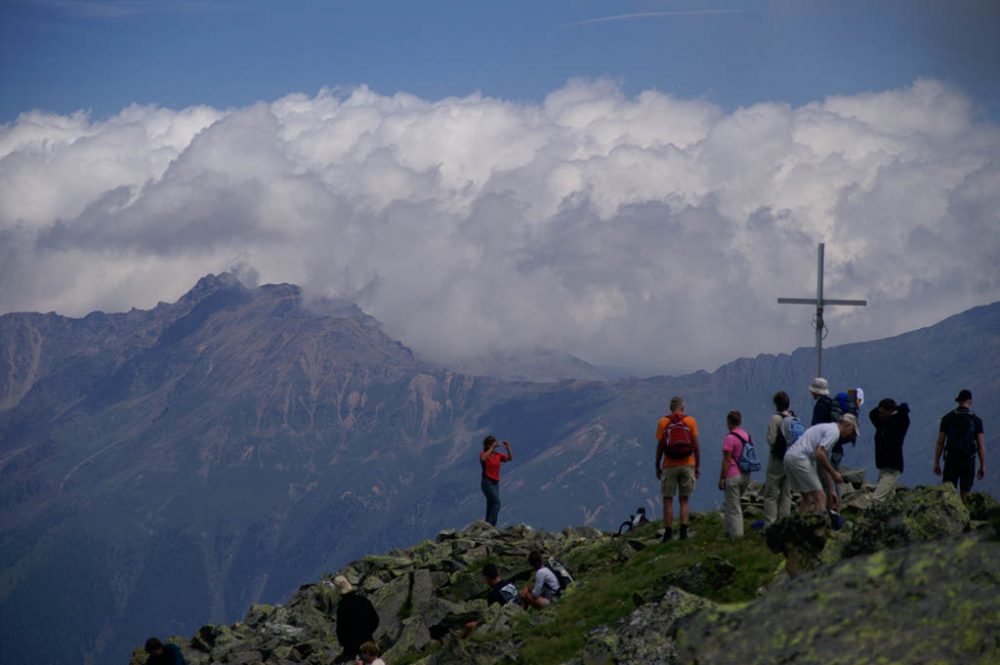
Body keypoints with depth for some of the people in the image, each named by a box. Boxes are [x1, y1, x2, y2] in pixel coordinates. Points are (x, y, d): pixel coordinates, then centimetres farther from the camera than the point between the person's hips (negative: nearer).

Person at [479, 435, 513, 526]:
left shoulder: (498, 455, 8)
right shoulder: (484, 454, -7)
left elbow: (510, 458, 1)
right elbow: (483, 459, -30)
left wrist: (508, 449, -14)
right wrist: (492, 448, -29)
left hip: (496, 483, 7)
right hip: (487, 482, -7)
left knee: (491, 506, 7)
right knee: (496, 503, -20)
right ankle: (491, 525, -24)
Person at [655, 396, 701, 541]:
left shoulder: (663, 422, -1)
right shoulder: (690, 421, 0)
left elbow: (660, 446, -2)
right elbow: (696, 446, -1)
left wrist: (657, 466, 7)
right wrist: (698, 466, 6)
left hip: (669, 466, -1)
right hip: (687, 464, 1)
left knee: (668, 500, 6)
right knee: (684, 500, 8)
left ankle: (668, 531, 1)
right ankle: (683, 530, -3)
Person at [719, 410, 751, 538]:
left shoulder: (730, 437, -16)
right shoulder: (746, 435, 8)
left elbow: (726, 460, -16)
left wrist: (721, 478, -12)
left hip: (733, 475, -8)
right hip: (746, 475, 8)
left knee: (732, 507, 0)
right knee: (736, 504, 19)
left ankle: (735, 533, 2)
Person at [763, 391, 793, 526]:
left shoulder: (775, 419, -15)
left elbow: (771, 440, -16)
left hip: (777, 459, -5)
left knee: (771, 494, 1)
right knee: (786, 493, 13)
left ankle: (770, 523, -3)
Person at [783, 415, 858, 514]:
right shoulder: (834, 431, -5)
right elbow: (819, 454, -19)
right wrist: (834, 473, -8)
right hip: (799, 458, -10)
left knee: (808, 499, 16)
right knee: (820, 497, -7)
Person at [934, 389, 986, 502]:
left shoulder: (947, 418, -4)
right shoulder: (976, 420, -6)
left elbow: (939, 443, -2)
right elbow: (981, 445, -6)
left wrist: (936, 464, 7)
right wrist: (983, 466, 3)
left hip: (951, 460, 0)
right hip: (968, 462, 0)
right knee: (964, 495, 18)